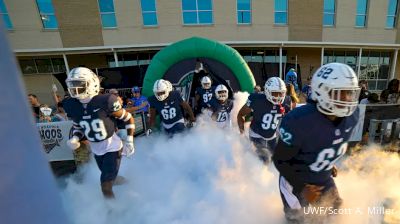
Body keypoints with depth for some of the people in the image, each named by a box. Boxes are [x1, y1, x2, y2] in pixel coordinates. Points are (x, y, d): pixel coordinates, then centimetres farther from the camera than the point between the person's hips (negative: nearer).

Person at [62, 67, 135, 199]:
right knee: (109, 178, 24)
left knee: (106, 184, -4)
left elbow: (128, 119, -14)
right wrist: (74, 139, -10)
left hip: (112, 147, -6)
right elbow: (77, 127, 12)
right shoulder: (72, 106, -5)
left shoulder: (105, 102, -22)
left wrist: (129, 142, -14)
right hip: (96, 150, 6)